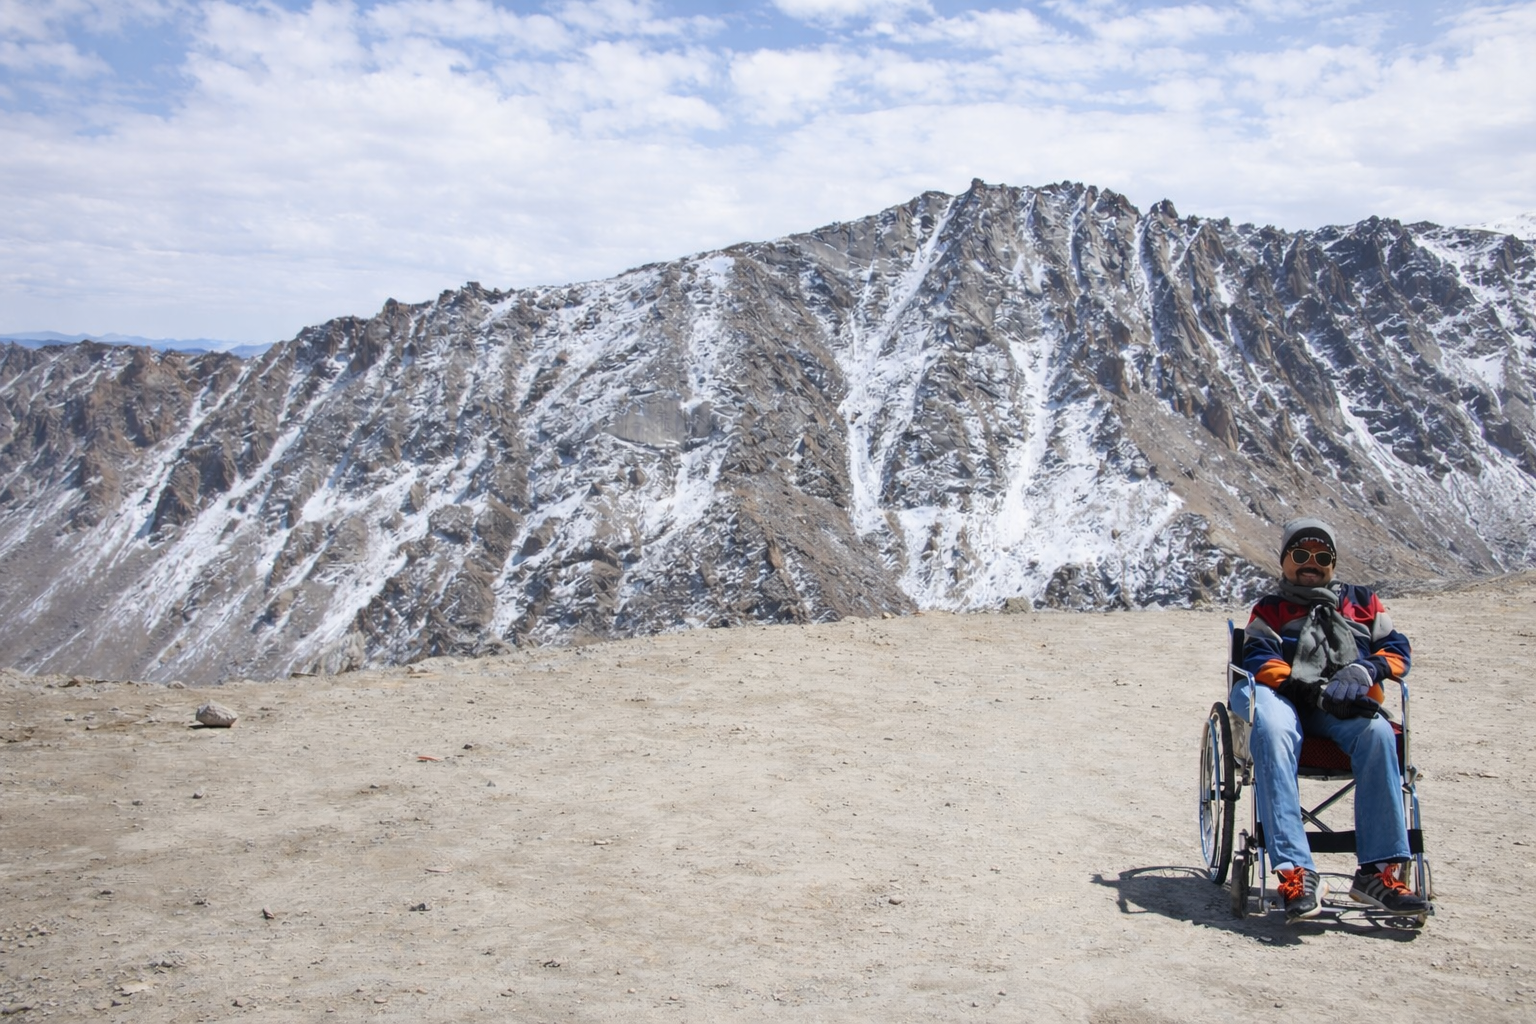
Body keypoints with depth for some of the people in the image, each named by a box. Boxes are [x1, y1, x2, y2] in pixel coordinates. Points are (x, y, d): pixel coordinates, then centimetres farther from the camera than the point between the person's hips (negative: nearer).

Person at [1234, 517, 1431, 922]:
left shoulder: (1361, 601, 29)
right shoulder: (1270, 609, 23)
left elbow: (1397, 648, 17)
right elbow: (1259, 659, 3)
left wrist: (1366, 670, -8)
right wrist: (1314, 691, -15)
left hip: (1346, 709, 2)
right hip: (1289, 700, -2)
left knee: (1377, 733, -34)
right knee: (1271, 732, -38)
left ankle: (1377, 871, -34)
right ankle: (1297, 874, -47)